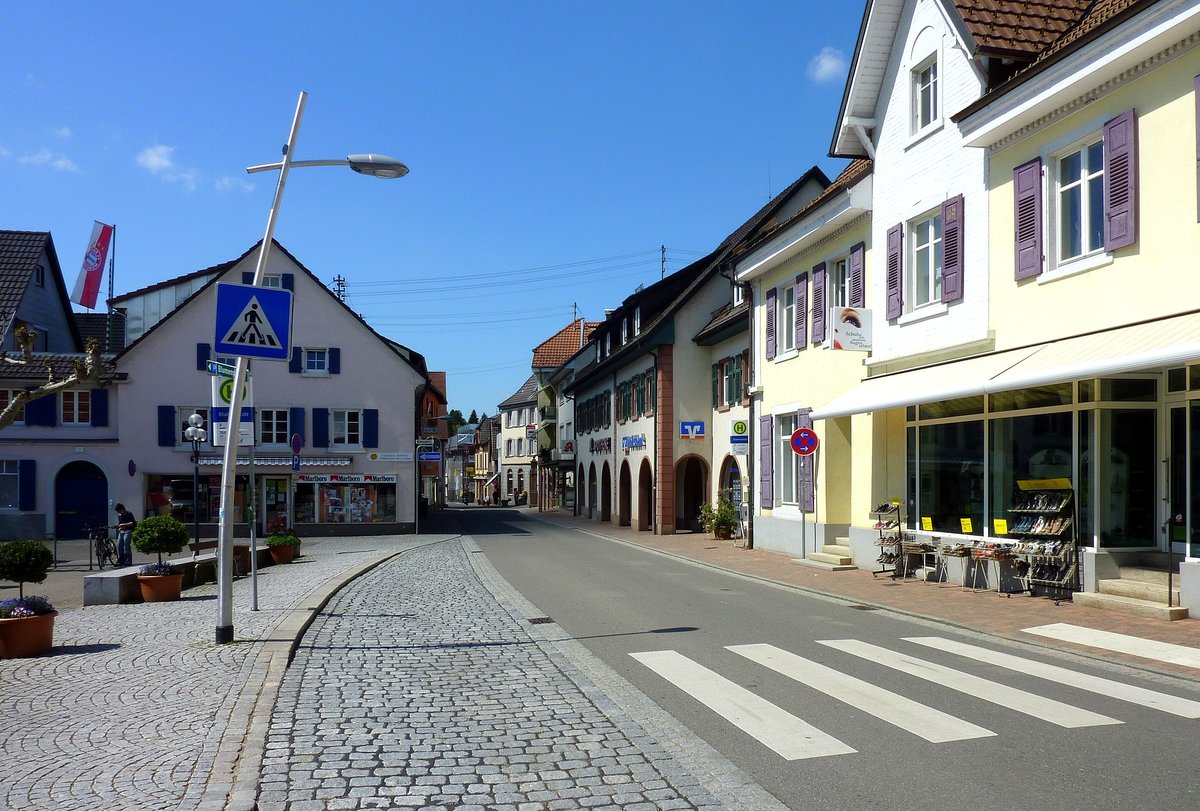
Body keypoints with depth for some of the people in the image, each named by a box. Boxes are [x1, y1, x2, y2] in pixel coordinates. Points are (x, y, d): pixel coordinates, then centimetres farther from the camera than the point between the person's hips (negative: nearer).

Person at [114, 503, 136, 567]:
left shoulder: (129, 514, -5)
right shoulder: (119, 515, 16)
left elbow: (132, 523, -13)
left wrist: (124, 524, -16)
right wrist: (118, 527, 9)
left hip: (127, 531, -7)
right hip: (121, 532, 7)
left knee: (126, 546, -12)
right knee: (119, 546, 1)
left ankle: (128, 562, -10)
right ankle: (120, 561, 9)